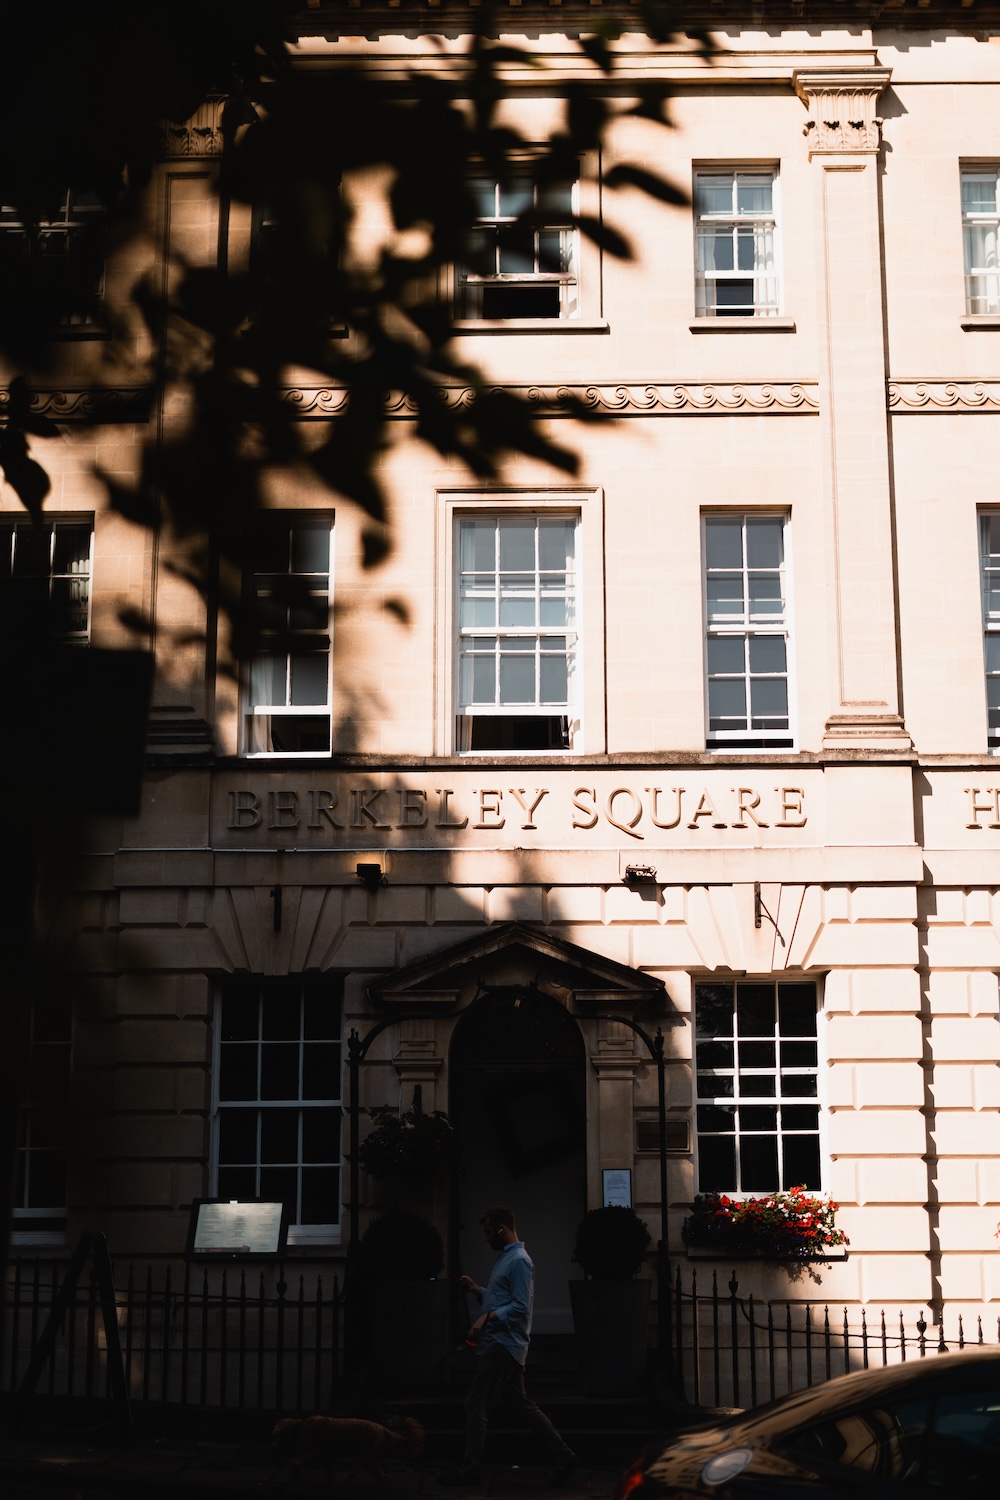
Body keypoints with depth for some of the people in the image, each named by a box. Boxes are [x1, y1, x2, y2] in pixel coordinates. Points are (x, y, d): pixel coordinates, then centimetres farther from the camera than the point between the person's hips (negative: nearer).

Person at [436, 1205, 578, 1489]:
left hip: (503, 1344, -10)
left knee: (476, 1405, -5)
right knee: (520, 1403, 10)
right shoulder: (505, 1257, 17)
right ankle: (562, 1456, 11)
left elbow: (520, 1307, -22)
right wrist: (476, 1289, 12)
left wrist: (487, 1316, -27)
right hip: (499, 1343, 10)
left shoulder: (519, 1261, -15)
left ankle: (469, 1469, 1)